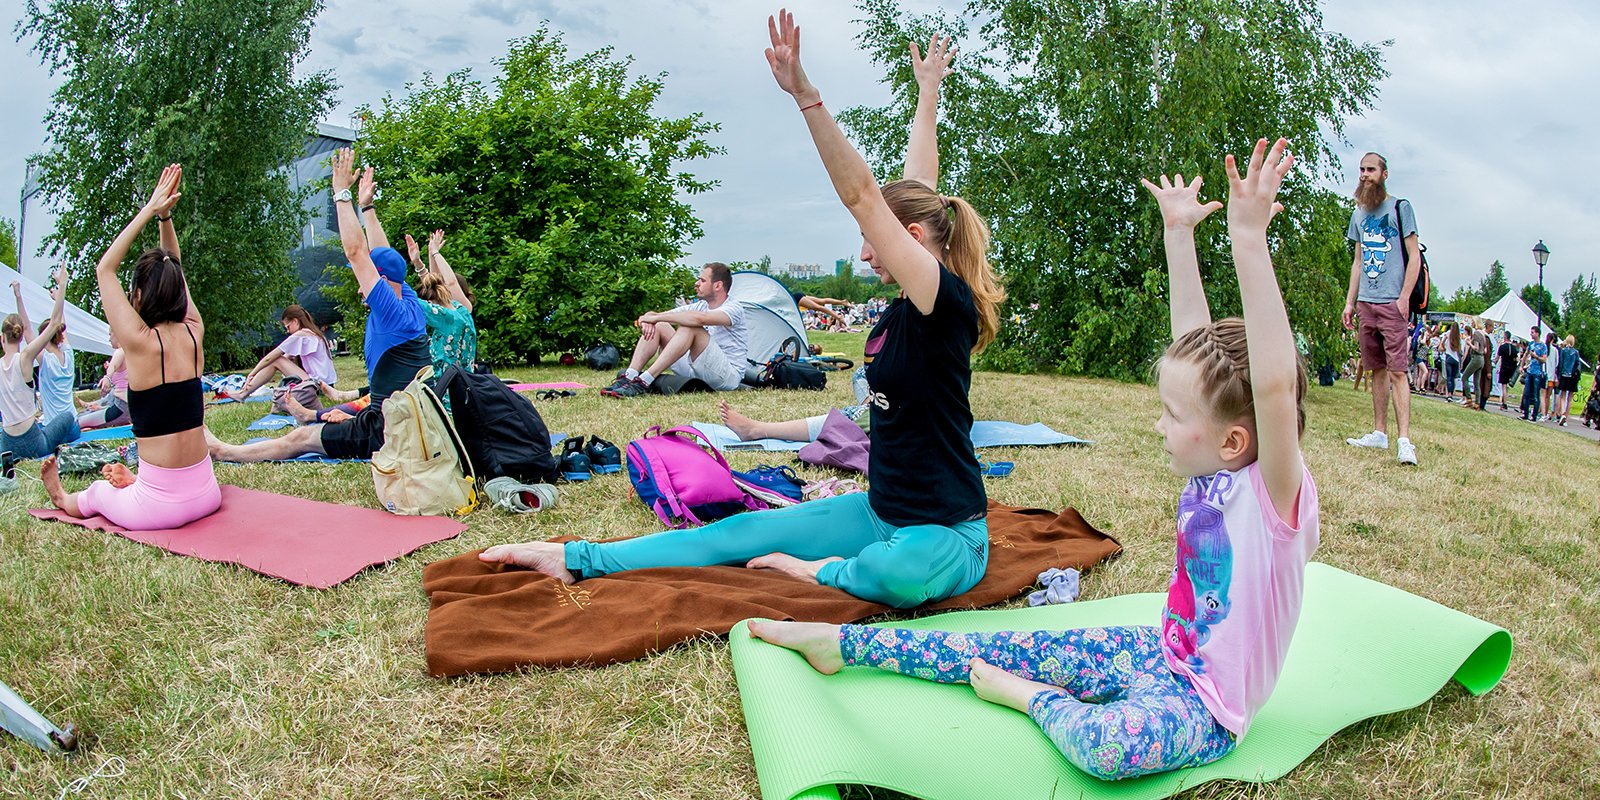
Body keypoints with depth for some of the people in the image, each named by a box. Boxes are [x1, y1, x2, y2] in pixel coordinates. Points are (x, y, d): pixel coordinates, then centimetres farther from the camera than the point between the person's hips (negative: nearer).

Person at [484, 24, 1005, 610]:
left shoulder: (947, 301, -19)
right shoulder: (906, 308, 5)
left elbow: (860, 195, -27)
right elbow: (916, 188, 14)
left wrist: (806, 95, -32)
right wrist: (927, 92, 23)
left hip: (944, 533, -8)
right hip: (878, 512, 8)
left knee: (897, 573, -43)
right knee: (747, 531, 2)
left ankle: (822, 572, -12)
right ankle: (577, 559, 4)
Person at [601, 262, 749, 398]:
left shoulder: (734, 308, -10)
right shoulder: (699, 306, 14)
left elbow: (700, 318, -32)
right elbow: (655, 316, 9)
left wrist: (656, 317, -26)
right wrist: (647, 319, -17)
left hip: (728, 377, -7)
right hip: (695, 370, 7)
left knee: (690, 327, -30)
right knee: (657, 326, -4)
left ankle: (644, 382, -36)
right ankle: (629, 377, -21)